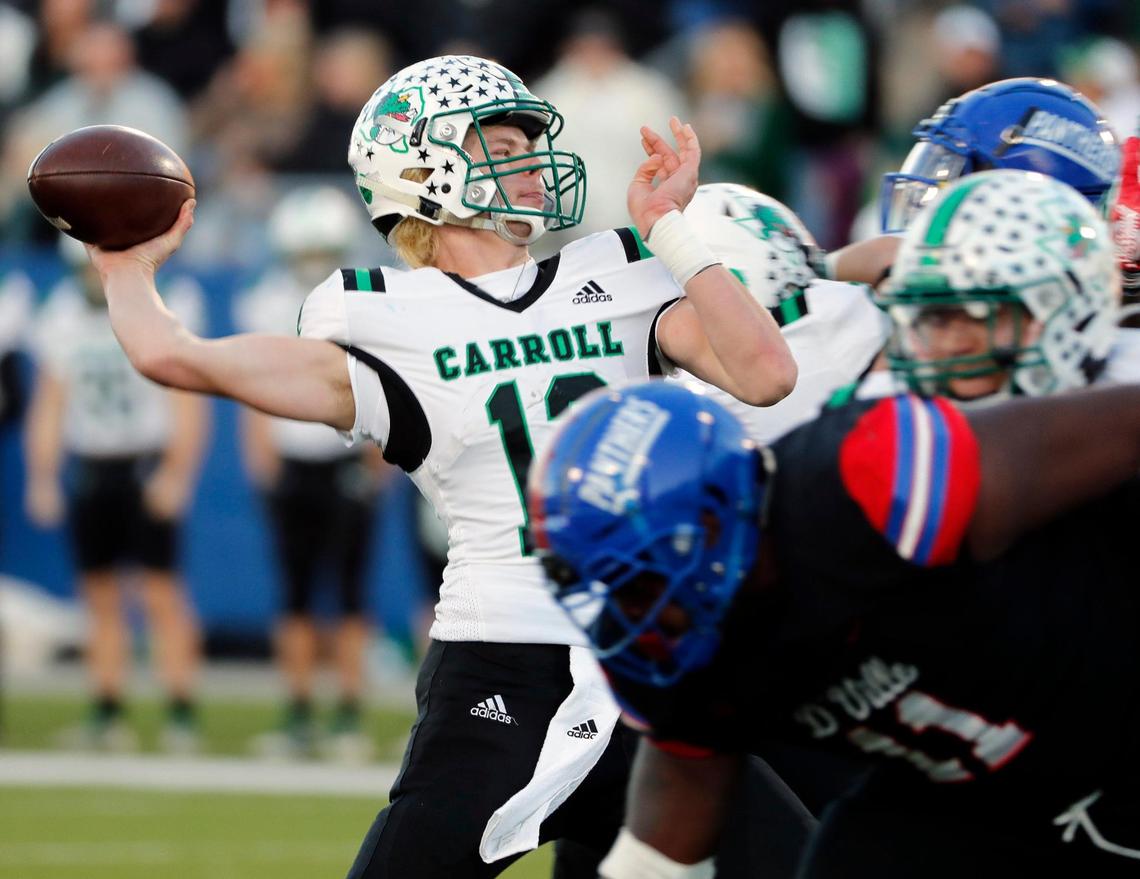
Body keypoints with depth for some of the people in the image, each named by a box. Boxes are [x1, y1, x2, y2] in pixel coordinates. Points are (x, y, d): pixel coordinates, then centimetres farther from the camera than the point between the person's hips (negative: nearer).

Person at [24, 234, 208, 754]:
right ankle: (108, 715, 9)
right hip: (89, 470, 4)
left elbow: (187, 404, -8)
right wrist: (41, 478, 4)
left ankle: (181, 714, -7)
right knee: (102, 596, 5)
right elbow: (49, 406, 11)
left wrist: (176, 473, -17)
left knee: (161, 590, -8)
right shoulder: (63, 322, 6)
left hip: (147, 468, -4)